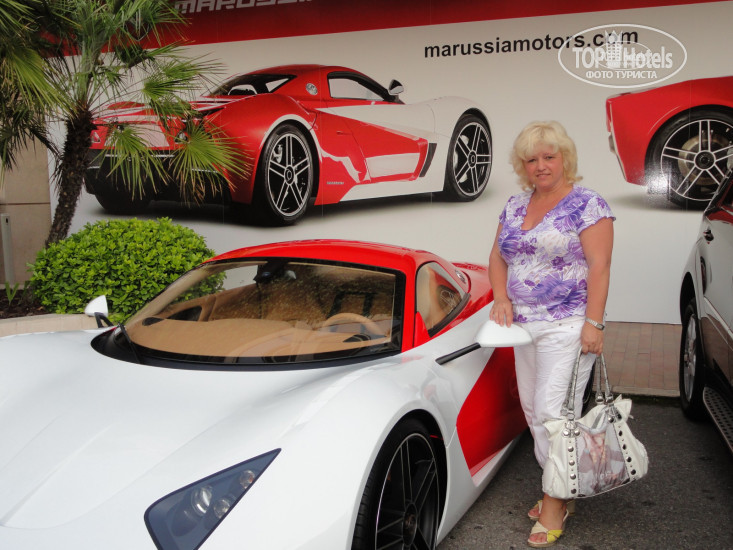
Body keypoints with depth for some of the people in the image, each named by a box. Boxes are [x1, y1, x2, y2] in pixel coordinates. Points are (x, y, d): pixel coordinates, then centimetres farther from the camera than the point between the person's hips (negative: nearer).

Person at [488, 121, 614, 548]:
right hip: (525, 322, 7)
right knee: (533, 410, 11)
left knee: (553, 411, -8)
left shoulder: (587, 204, -8)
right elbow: (498, 257, 15)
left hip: (568, 324, -7)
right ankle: (561, 491, 25)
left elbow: (599, 267, -12)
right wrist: (502, 300, -1)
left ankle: (556, 503, 6)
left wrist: (593, 323, -18)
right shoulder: (515, 206, 12)